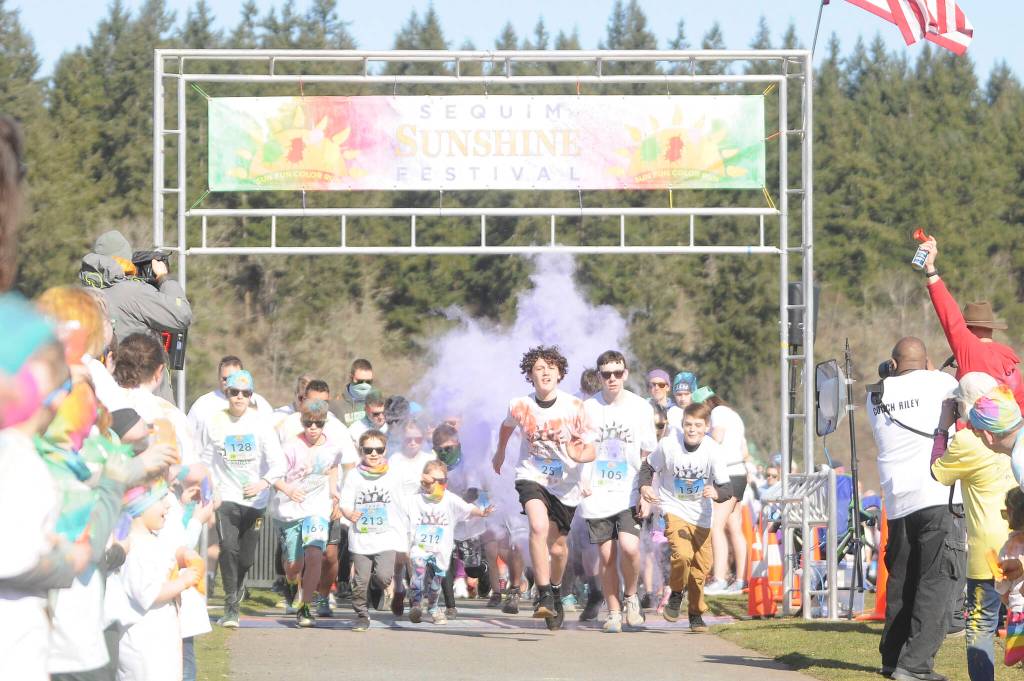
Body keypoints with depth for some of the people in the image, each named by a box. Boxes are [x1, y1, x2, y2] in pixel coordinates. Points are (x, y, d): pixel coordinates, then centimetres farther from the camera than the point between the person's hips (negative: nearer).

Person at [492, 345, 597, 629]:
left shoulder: (574, 407, -15)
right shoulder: (520, 406, -11)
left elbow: (590, 450, -11)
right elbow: (507, 425, 14)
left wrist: (580, 455, -34)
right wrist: (500, 452, 31)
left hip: (565, 483, 1)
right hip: (531, 476, -1)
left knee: (557, 547, 11)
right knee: (539, 526, -28)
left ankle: (556, 591, 41)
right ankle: (544, 596, -25)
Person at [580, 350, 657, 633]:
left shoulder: (640, 407, 2)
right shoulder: (588, 408, 2)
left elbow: (648, 455, 6)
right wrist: (580, 481, -2)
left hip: (629, 494, -1)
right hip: (596, 495, 1)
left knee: (628, 547, -19)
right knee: (607, 556, 2)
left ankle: (630, 596, 7)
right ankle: (613, 613, 15)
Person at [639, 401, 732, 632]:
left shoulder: (713, 450, -17)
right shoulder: (668, 444, -16)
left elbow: (726, 487, -19)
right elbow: (649, 466, 2)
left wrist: (717, 493, -41)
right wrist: (645, 486, -16)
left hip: (701, 516, 2)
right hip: (674, 510, -2)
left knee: (701, 566, 7)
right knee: (682, 554, -25)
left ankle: (696, 613, 29)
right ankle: (676, 594, 3)